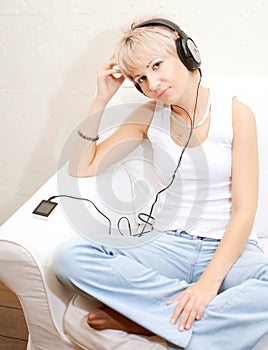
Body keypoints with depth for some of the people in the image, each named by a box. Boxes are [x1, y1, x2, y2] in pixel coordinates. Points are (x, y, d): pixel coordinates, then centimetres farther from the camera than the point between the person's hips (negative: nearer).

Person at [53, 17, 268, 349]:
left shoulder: (236, 114, -4)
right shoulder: (150, 116, 7)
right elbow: (81, 170, 4)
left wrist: (209, 281, -20)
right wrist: (101, 100, -1)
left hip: (229, 249, -2)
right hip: (171, 246, 3)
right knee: (68, 257, -24)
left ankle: (145, 318, -20)